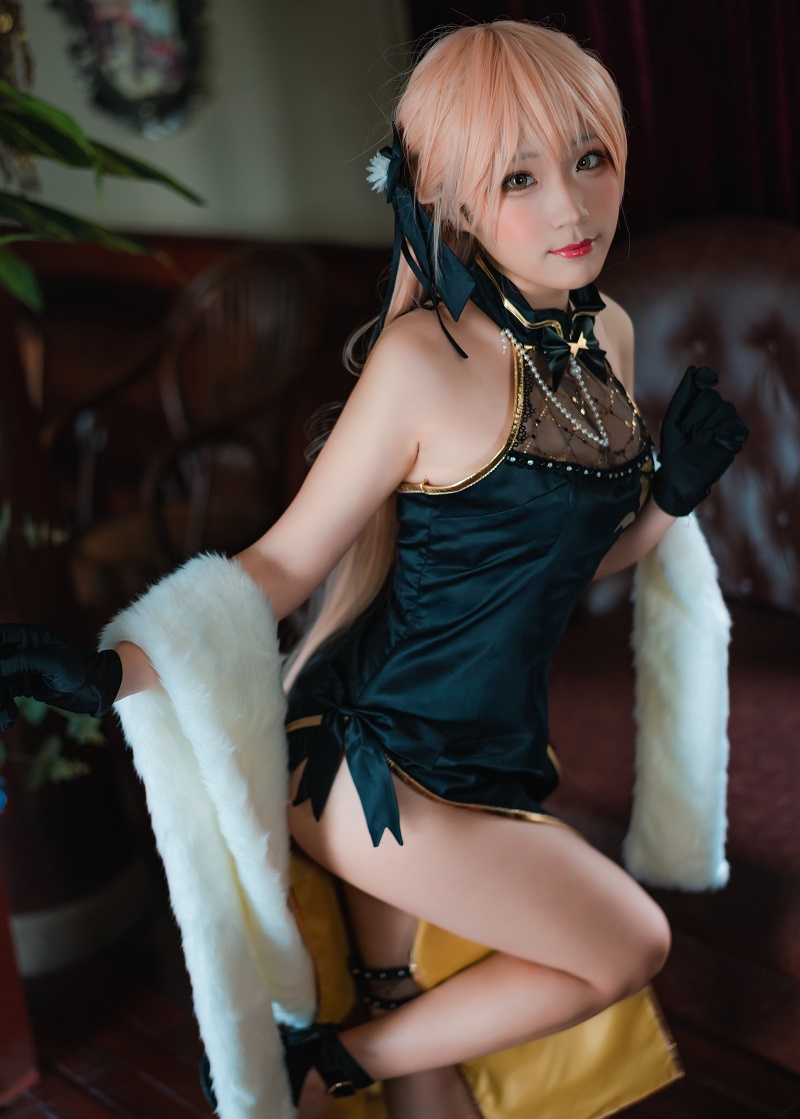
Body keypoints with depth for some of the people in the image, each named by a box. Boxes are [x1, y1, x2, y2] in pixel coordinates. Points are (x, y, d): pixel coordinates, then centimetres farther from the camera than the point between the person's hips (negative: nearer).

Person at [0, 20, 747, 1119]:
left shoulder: (608, 335, 4)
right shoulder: (429, 355, -18)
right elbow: (285, 564, -13)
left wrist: (672, 494, -1)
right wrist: (109, 674, -24)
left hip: (494, 758, 7)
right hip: (378, 760, -7)